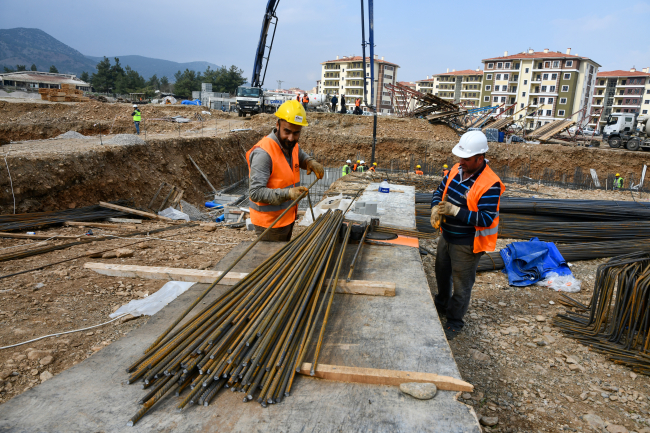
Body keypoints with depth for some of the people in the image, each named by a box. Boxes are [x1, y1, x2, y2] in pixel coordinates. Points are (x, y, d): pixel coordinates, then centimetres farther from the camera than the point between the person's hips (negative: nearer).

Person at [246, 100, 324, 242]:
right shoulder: (263, 153, -26)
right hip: (270, 222, -8)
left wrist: (310, 162, -1)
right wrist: (287, 193, -41)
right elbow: (255, 193, -29)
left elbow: (300, 156, 23)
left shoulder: (292, 145, 0)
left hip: (288, 218, 8)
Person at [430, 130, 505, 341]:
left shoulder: (490, 185, -25)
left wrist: (454, 211, -31)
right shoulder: (456, 170, -2)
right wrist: (436, 208, -11)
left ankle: (454, 322, 29)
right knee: (442, 274, 26)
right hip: (447, 236, 8)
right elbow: (440, 191, 10)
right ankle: (441, 306, 52)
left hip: (467, 244, -8)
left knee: (461, 284, 9)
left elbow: (486, 219, -27)